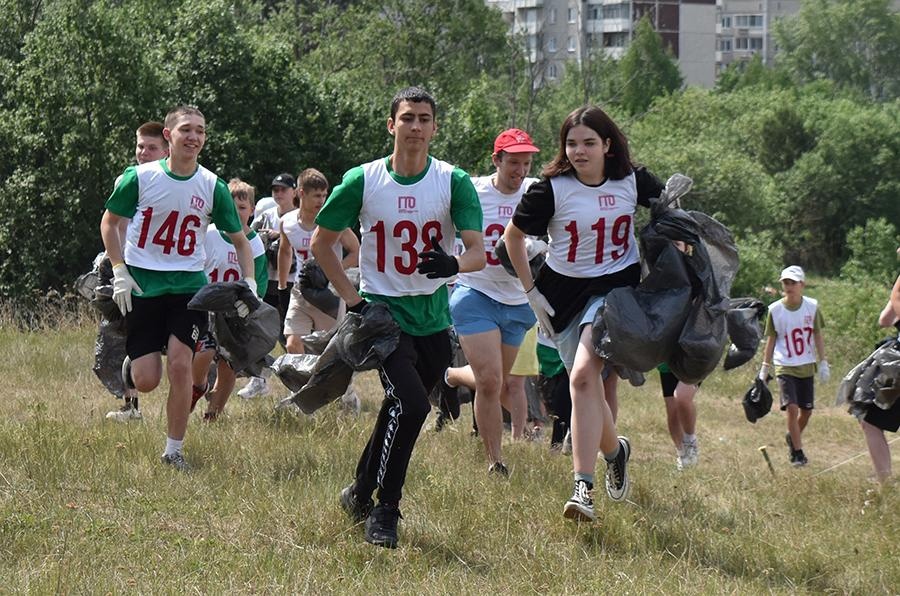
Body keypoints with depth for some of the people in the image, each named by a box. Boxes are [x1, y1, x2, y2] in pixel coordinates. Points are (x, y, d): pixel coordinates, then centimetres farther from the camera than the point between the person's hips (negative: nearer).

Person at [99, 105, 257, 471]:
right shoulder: (140, 177, -6)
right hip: (142, 285, -1)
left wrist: (249, 283, -3)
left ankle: (174, 450, -1)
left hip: (189, 286, 1)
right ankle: (130, 363, 32)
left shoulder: (212, 187, -1)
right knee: (146, 380, -6)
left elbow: (239, 239, 10)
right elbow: (109, 222, 6)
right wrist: (119, 272, -4)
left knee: (180, 364, -16)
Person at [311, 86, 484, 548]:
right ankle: (384, 509, -7)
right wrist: (353, 299, -4)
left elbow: (479, 250, -12)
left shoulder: (453, 182, -4)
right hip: (383, 311, -3)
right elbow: (321, 242, 4)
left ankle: (361, 492, 33)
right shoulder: (363, 181, -6)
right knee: (411, 403, -20)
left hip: (433, 316, 3)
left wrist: (454, 264, -35)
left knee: (403, 409, 11)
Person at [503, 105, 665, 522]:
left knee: (583, 376, -22)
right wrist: (530, 291, 1)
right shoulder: (552, 188, -10)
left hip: (617, 286, -2)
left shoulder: (633, 181, -6)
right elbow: (513, 235, 3)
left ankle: (583, 488, -22)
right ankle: (614, 451, 37)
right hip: (564, 292, 2)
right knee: (586, 386, 5)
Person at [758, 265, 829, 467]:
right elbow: (771, 340, 3)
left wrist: (823, 363, 3)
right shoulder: (775, 310, -4)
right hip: (785, 367, -2)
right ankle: (797, 452, -5)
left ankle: (792, 438, 35)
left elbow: (818, 336, 6)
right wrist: (764, 369, 4)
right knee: (792, 407, -15)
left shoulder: (812, 307, -1)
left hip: (807, 367, 2)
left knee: (806, 410, 7)